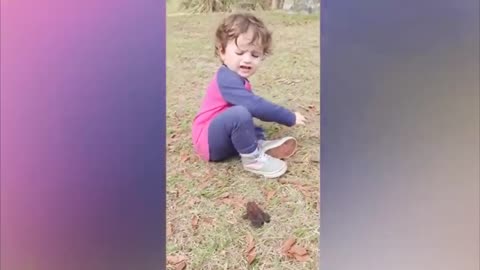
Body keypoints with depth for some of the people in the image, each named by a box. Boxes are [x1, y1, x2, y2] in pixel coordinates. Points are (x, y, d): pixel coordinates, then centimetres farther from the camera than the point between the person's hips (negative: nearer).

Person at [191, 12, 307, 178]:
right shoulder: (227, 79, -23)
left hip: (219, 137, 11)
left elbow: (254, 105, 19)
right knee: (240, 114, -33)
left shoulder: (235, 78, 10)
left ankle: (260, 144, -3)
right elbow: (256, 106, -30)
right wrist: (290, 118, -21)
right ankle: (252, 159, -15)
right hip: (208, 141, -11)